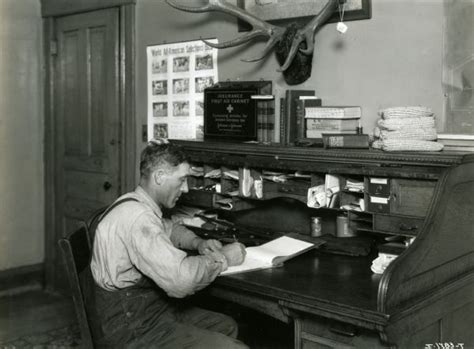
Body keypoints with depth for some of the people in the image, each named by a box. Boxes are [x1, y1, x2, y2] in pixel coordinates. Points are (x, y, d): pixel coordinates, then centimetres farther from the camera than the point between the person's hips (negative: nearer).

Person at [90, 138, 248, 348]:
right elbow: (180, 280, -33)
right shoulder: (136, 216, -25)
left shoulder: (137, 205, 7)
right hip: (131, 330, -10)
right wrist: (222, 258, -15)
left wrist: (197, 243, 8)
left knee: (227, 326, 16)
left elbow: (169, 229, 29)